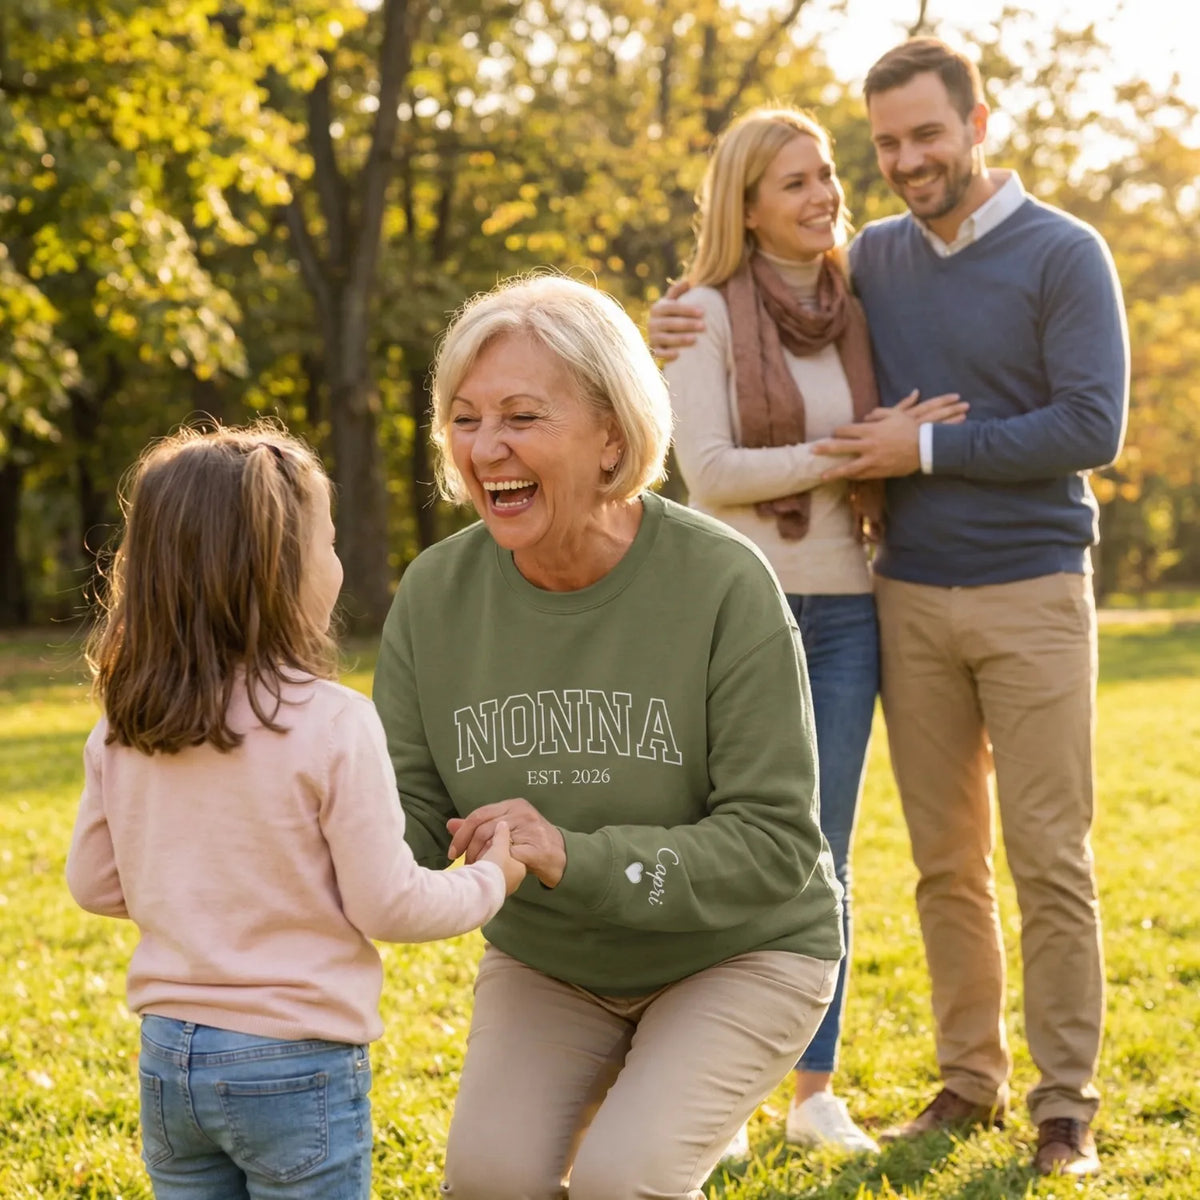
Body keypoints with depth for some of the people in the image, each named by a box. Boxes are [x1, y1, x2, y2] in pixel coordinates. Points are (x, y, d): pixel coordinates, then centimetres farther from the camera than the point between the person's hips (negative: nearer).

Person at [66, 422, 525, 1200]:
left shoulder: (121, 733, -1)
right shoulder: (331, 724, -18)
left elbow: (94, 883, 8)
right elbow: (388, 904, -14)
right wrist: (491, 880, 3)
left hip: (168, 1055, 5)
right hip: (296, 1066, -5)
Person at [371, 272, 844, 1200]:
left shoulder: (723, 583, -22)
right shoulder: (436, 593, -10)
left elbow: (775, 841, -22)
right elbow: (408, 814, -7)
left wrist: (577, 860, -35)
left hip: (736, 953, -3)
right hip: (546, 964, 4)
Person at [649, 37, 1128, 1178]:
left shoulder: (1064, 255, -4)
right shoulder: (872, 258, 9)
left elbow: (1092, 426, -12)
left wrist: (927, 448, -14)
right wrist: (684, 330, 0)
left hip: (1032, 596, -4)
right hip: (912, 598, 4)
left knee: (1050, 858, -2)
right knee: (945, 861, 10)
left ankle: (1066, 1104, 7)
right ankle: (969, 1077, 21)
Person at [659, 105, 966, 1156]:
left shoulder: (855, 311, 10)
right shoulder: (707, 313, -5)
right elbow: (708, 472, -15)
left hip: (843, 611, 5)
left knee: (824, 861, 9)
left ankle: (817, 1090, 19)